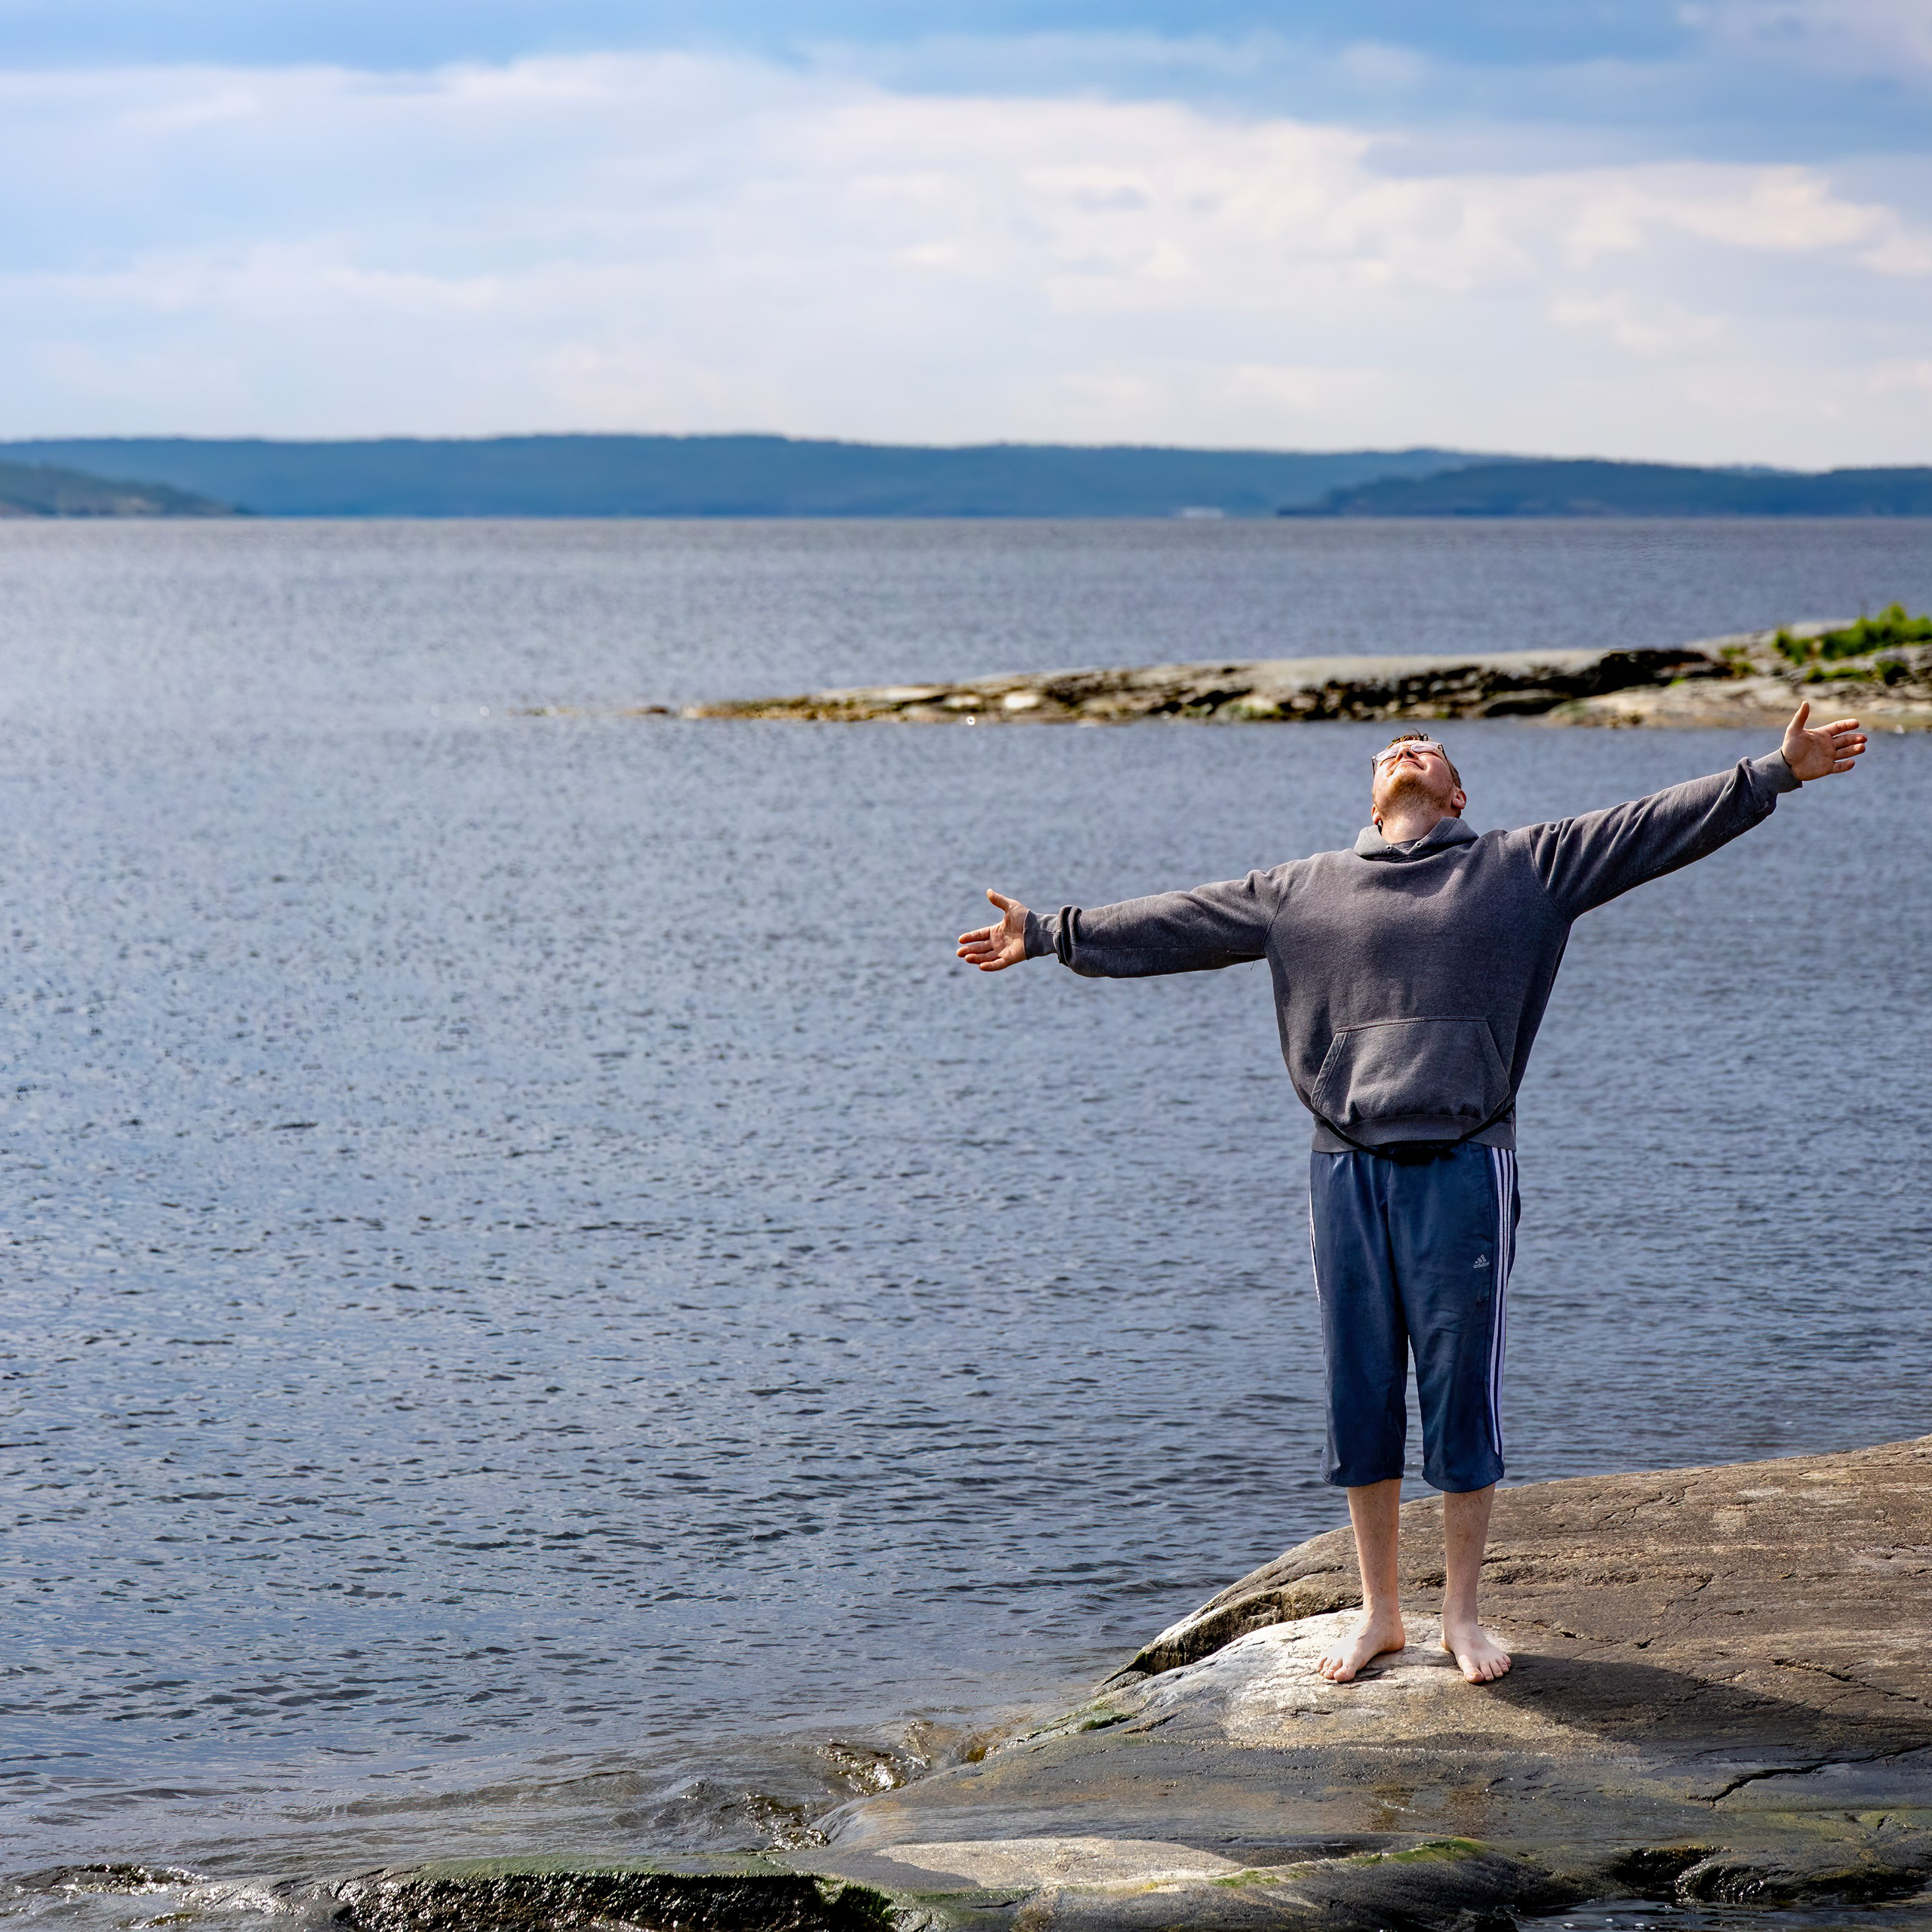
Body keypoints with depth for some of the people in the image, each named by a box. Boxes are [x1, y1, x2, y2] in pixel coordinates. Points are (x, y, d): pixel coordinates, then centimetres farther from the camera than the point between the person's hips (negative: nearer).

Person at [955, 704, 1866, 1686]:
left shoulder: (1524, 868, 8)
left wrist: (1777, 772, -1)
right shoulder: (1300, 889, 14)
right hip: (1345, 1172, 2)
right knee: (1360, 1396, 7)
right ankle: (1377, 1612, 19)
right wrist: (1053, 935, 18)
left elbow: (1655, 829, 5)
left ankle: (1461, 1613, 14)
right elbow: (1177, 924, 19)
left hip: (1462, 1170, -2)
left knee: (1462, 1394, 2)